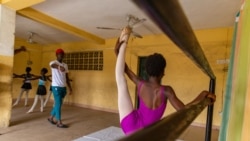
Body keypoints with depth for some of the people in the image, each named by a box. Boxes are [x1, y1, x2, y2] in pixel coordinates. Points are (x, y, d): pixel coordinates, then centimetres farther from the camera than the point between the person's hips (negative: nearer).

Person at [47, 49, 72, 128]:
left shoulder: (65, 65, 13)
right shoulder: (53, 62, -6)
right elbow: (52, 65, -34)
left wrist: (70, 87, 11)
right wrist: (59, 67, -58)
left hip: (63, 87, 7)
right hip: (56, 87, -6)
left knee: (58, 104, 16)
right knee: (58, 104, -4)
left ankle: (51, 117, 34)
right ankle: (59, 122, 6)